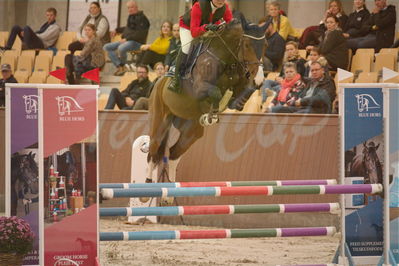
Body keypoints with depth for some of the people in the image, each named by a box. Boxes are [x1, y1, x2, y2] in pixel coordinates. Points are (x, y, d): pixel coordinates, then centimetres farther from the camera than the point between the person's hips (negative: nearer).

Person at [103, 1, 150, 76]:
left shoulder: (141, 18, -10)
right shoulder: (131, 17, 19)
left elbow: (139, 34, -19)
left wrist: (126, 39, -22)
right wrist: (117, 30, 26)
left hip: (137, 42, -10)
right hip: (127, 41, 10)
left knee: (121, 48, -40)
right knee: (107, 47, 1)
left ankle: (122, 66, -11)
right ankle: (119, 66, -11)